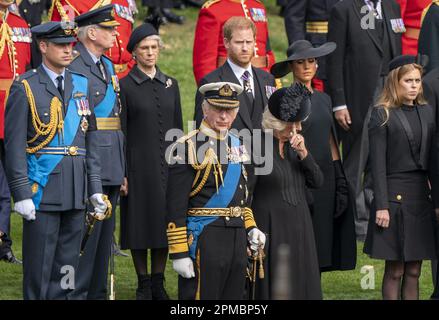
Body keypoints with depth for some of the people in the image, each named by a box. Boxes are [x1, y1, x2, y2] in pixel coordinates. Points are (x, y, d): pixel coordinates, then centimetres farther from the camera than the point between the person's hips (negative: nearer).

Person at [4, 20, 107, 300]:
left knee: (66, 268, 8)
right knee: (39, 268, -1)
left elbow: (91, 140, 15)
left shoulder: (82, 85, 12)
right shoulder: (25, 88, -5)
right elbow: (15, 145, -8)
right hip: (42, 192, -5)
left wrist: (95, 188, 9)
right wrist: (21, 194, -13)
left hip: (76, 193, 5)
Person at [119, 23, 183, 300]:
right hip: (139, 164, -4)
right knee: (140, 223, 0)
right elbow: (120, 132, -4)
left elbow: (178, 128, 13)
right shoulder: (125, 86, -3)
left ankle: (158, 282, 14)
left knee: (165, 223, 5)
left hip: (167, 163, 4)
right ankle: (144, 284, 10)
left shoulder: (170, 84, 10)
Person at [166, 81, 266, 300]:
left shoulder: (238, 145, 14)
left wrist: (250, 228, 11)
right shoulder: (188, 148, -10)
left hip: (237, 239, 7)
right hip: (203, 241, -7)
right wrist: (179, 254, -16)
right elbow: (175, 209, -12)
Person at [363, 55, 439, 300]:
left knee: (414, 270, 6)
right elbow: (378, 163, -7)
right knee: (395, 270, -3)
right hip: (395, 196, -5)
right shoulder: (382, 115, -4)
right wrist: (381, 205, -13)